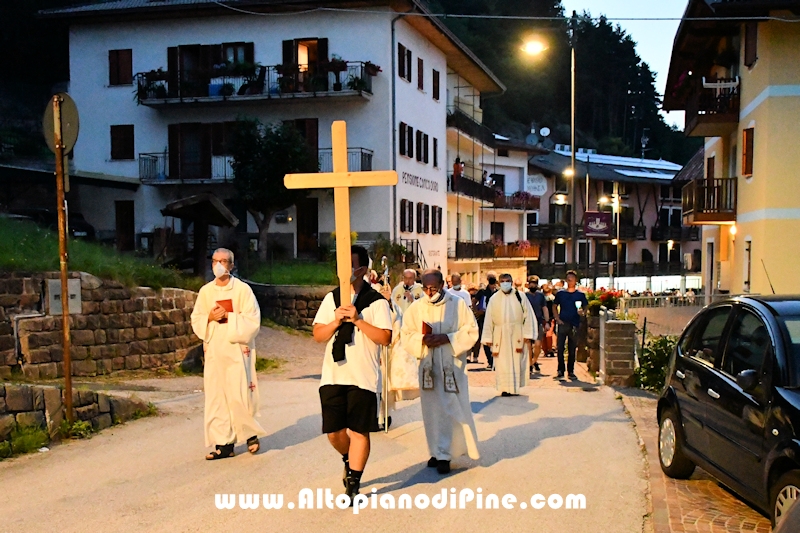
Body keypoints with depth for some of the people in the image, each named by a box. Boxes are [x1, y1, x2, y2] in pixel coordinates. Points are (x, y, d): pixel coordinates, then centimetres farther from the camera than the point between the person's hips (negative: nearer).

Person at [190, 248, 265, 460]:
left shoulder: (242, 289, -3)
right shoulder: (205, 291, 8)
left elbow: (252, 321, -8)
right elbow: (196, 321, 9)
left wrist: (228, 317, -16)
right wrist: (210, 318, -10)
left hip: (237, 351, -4)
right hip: (214, 351, 4)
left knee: (239, 395, -5)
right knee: (216, 397, 2)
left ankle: (251, 433, 20)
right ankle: (224, 443, 9)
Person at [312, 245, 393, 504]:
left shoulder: (376, 302, -4)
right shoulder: (331, 298, 9)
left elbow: (385, 338, -13)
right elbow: (318, 335, 6)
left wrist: (357, 320, -19)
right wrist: (336, 321, -12)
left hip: (363, 376, -4)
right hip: (333, 374, 4)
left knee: (359, 431, -1)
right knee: (333, 431, 6)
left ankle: (353, 485, 11)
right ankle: (350, 460, 38)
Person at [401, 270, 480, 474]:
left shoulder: (458, 304, -3)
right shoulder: (416, 307, 3)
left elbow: (471, 332, -4)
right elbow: (406, 335, 4)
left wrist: (446, 338, -16)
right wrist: (422, 339, -17)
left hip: (452, 366, -2)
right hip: (428, 366, 3)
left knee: (453, 409, -6)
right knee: (432, 409, 6)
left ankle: (444, 453, 2)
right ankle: (438, 452, 18)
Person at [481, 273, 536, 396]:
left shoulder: (520, 297, 1)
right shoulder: (494, 299, 2)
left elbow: (528, 316, 0)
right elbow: (488, 319, 3)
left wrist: (527, 334, -6)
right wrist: (488, 338, 0)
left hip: (517, 335, 0)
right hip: (500, 336, 0)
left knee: (516, 361, 2)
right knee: (502, 362, -1)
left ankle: (515, 388, 11)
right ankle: (505, 388, 4)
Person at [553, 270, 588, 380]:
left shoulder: (580, 295, 5)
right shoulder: (560, 294, 6)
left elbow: (586, 308, 10)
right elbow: (554, 306, 12)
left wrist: (582, 312, -13)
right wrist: (557, 319, 0)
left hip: (575, 325, 0)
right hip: (563, 324, 0)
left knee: (572, 349, 6)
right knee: (560, 348, -6)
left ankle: (571, 371, 14)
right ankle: (560, 371, 1)